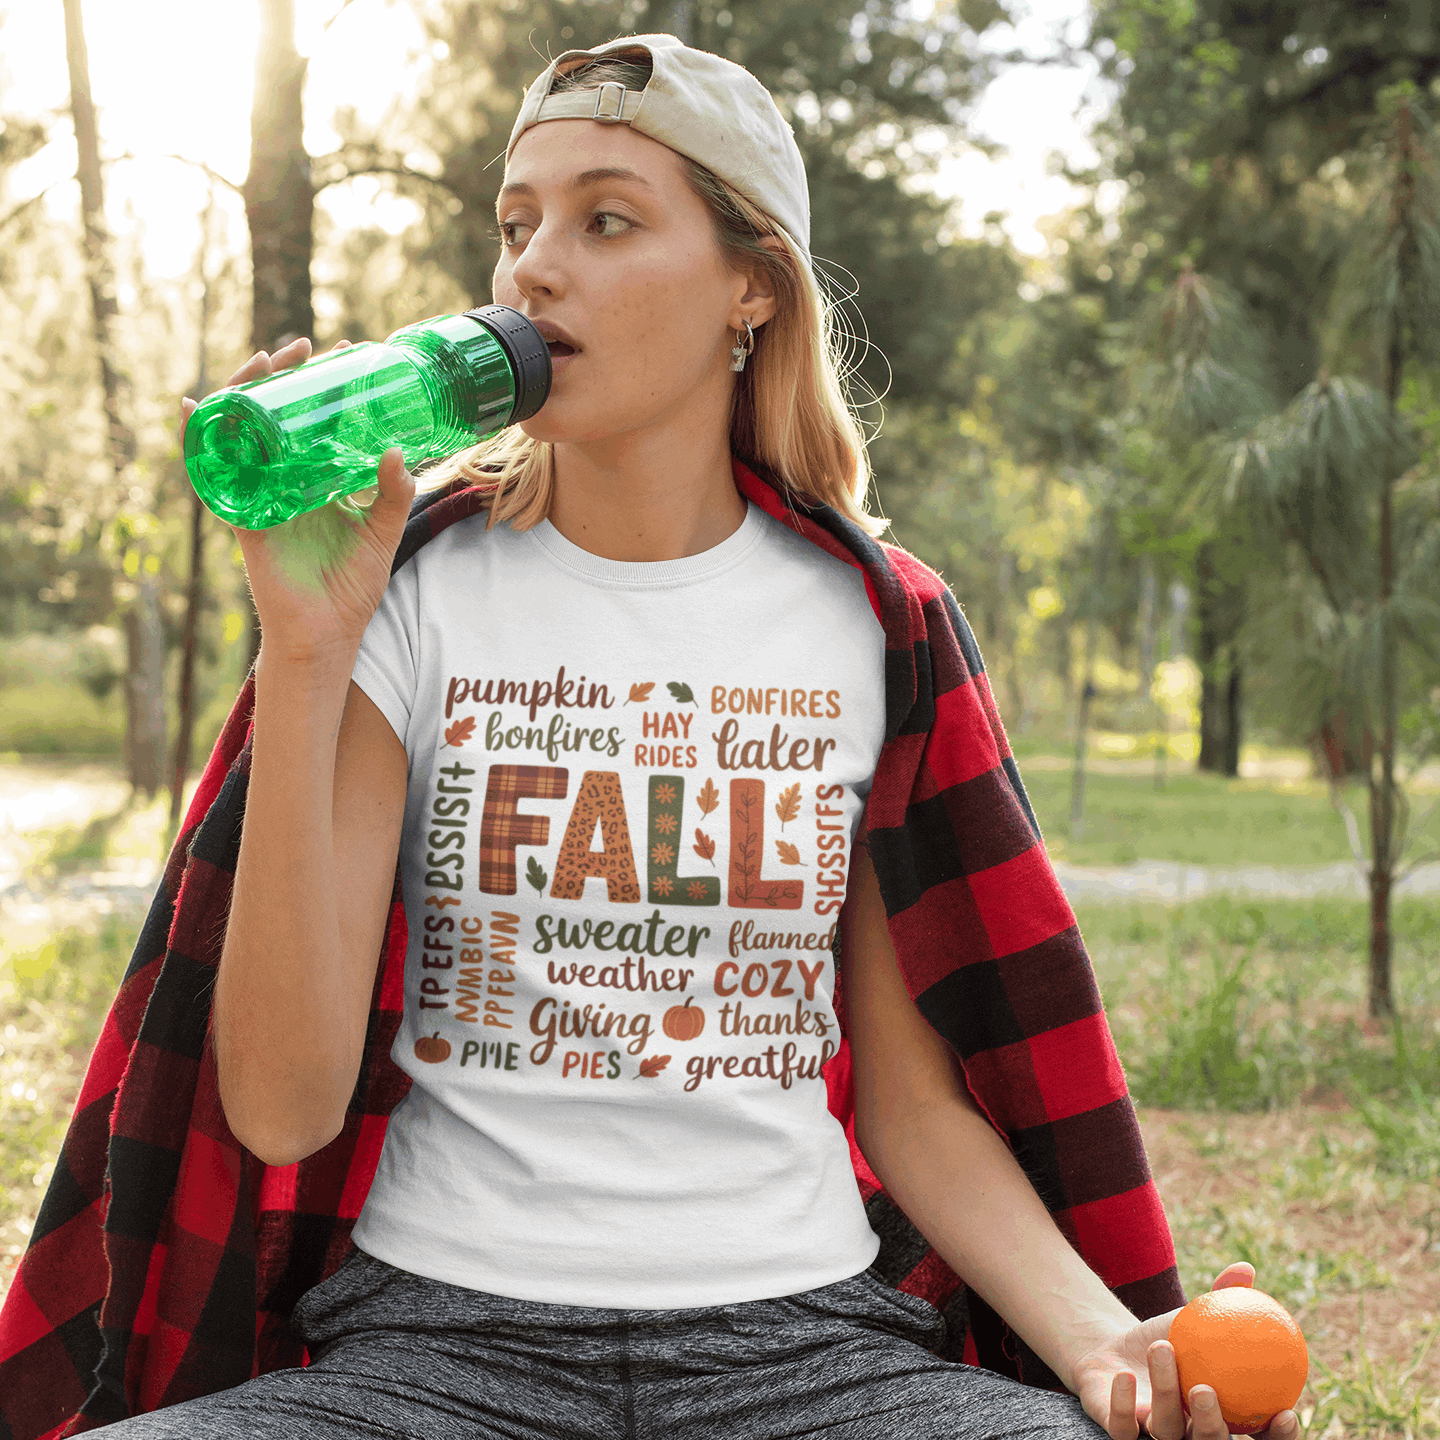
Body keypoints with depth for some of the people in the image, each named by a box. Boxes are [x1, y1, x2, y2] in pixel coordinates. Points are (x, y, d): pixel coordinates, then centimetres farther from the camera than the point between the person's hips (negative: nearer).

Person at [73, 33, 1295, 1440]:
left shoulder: (865, 624, 5)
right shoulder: (416, 596, 1)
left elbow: (913, 1099, 9)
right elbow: (283, 1107, -8)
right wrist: (304, 652, -15)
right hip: (441, 1327, 0)